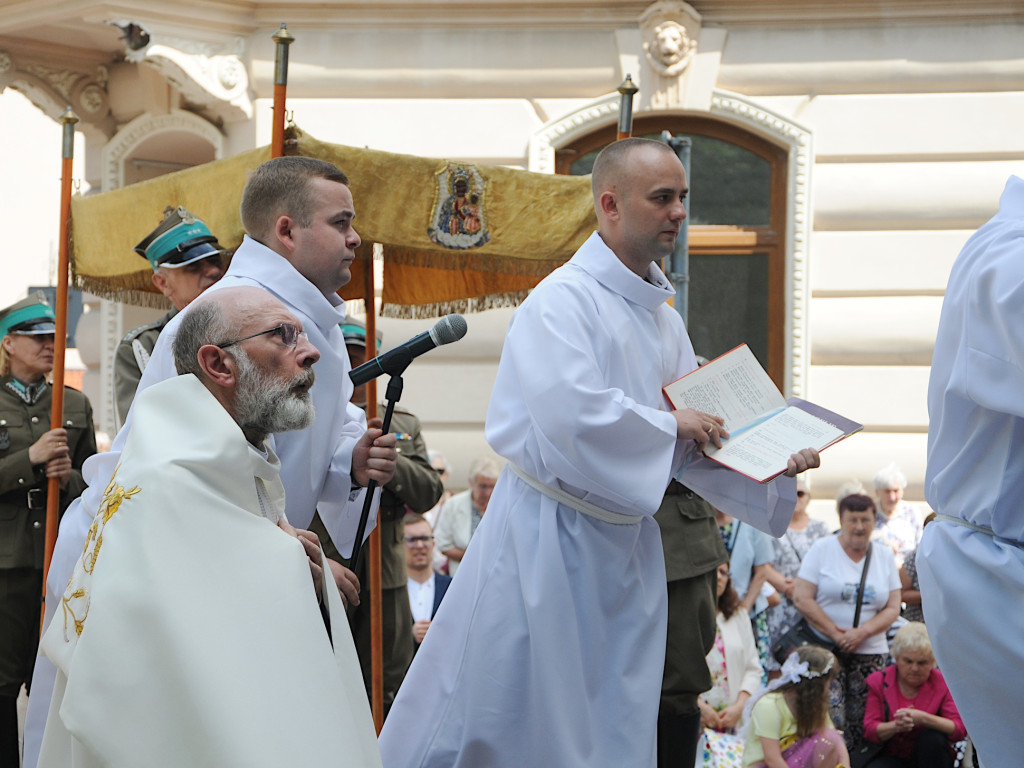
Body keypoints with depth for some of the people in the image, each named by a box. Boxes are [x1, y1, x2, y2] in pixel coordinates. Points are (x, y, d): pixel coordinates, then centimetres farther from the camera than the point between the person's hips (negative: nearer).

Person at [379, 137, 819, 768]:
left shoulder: (662, 314, 13)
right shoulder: (562, 301, -14)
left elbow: (691, 443, 15)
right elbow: (572, 413, -27)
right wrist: (669, 425, -14)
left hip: (625, 546, 8)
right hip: (548, 537, -8)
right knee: (496, 714, -3)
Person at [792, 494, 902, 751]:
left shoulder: (885, 556, 11)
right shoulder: (822, 549, 2)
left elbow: (893, 607, 6)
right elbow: (801, 598, -5)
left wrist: (862, 633, -11)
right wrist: (836, 634, -12)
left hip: (870, 653, 3)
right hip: (825, 650, -3)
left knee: (863, 723, -3)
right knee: (831, 720, -15)